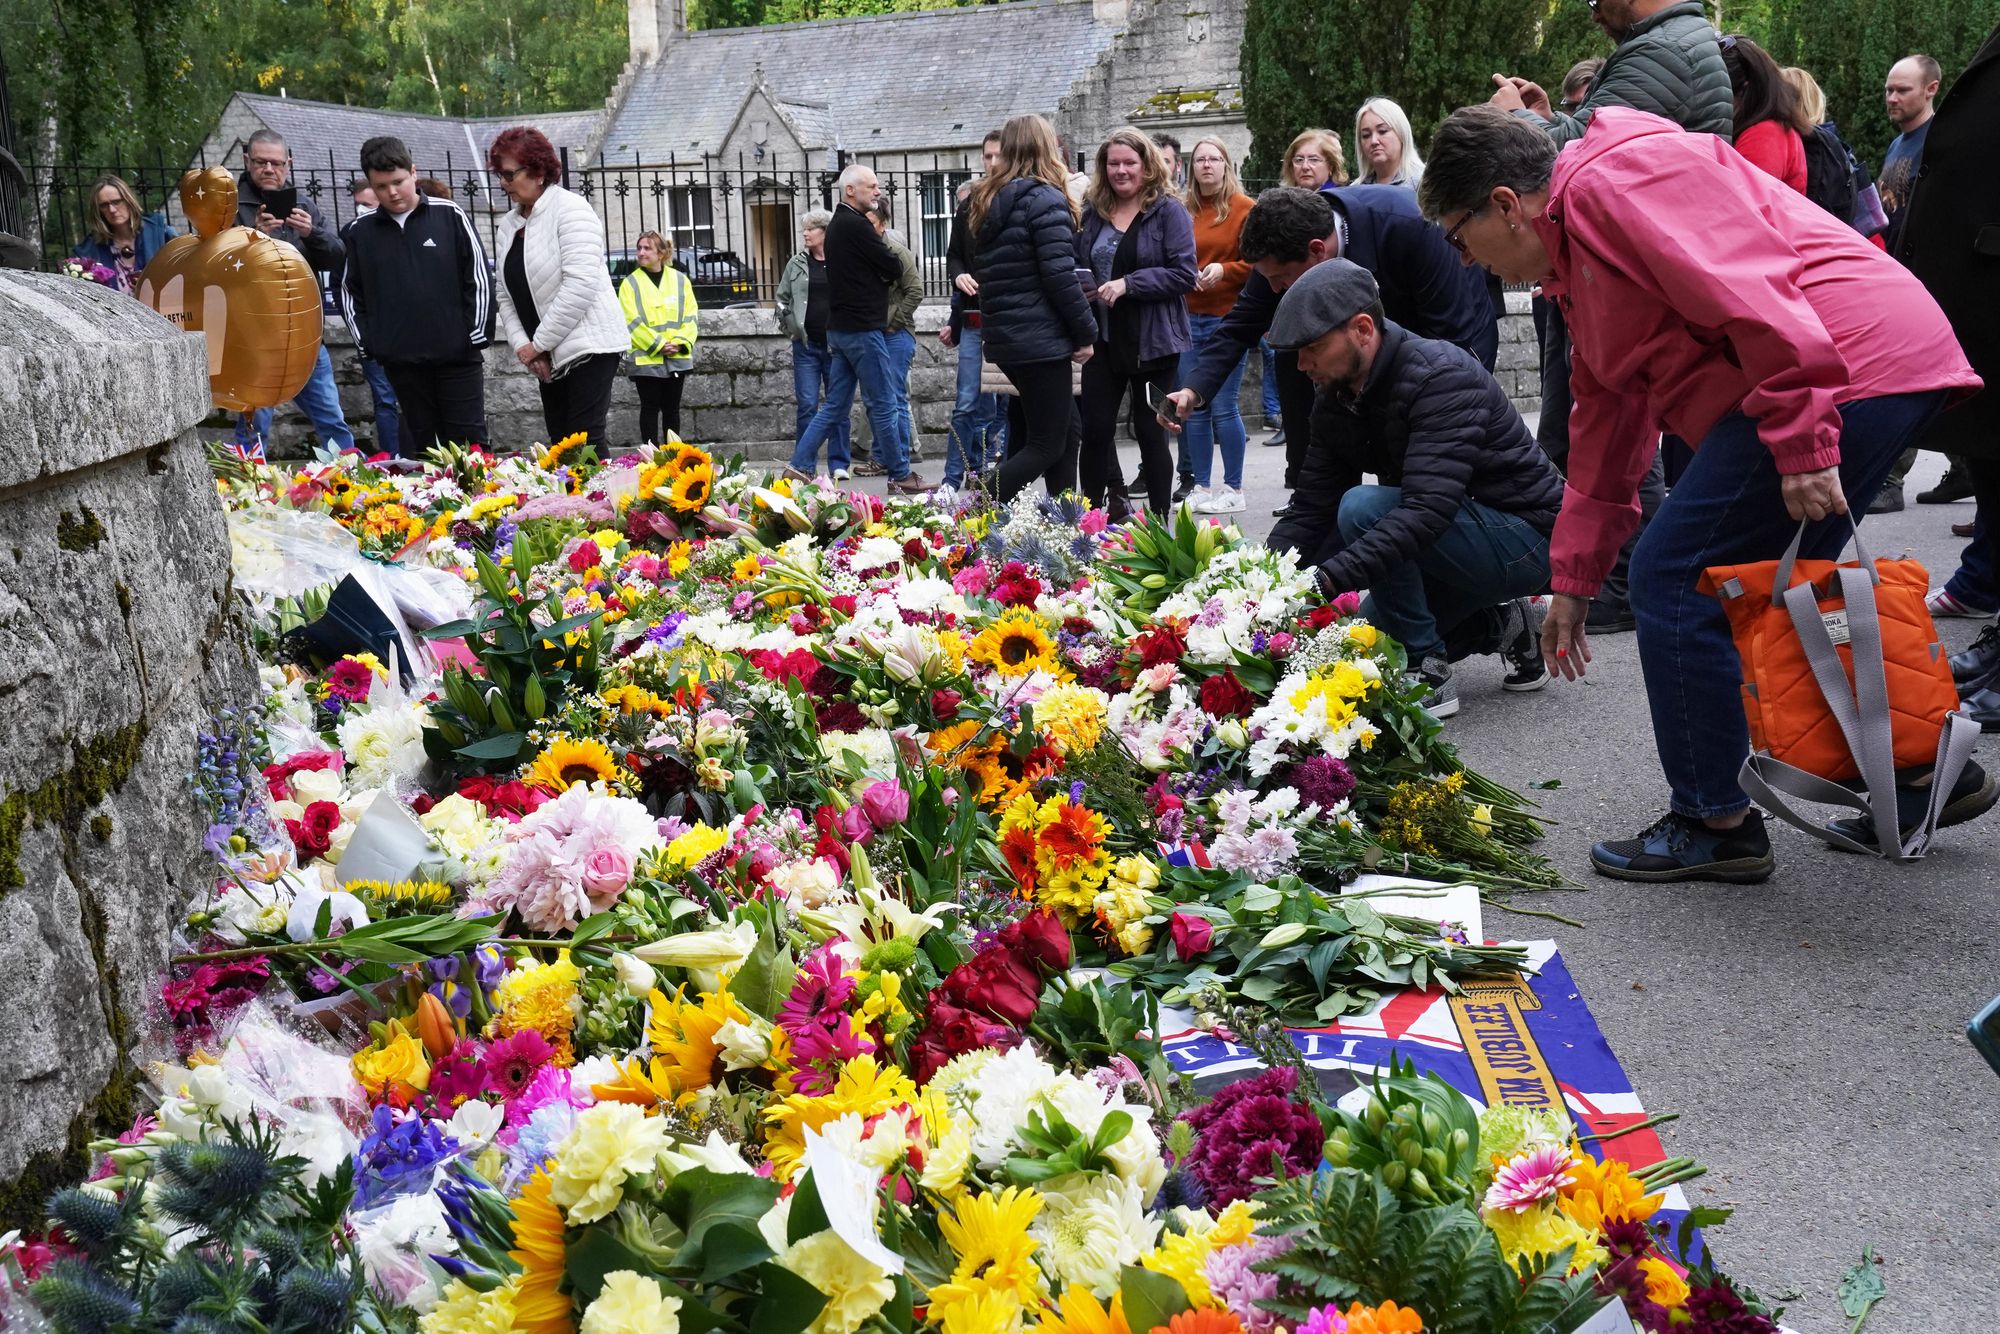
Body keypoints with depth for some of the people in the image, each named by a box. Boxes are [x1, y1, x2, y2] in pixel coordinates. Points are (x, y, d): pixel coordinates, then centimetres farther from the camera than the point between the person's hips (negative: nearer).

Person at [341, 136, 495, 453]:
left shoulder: (449, 216, -2)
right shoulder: (362, 230, 5)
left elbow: (480, 279, -1)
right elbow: (350, 292, 14)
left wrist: (477, 337, -3)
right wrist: (367, 342, 5)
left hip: (457, 355, -2)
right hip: (400, 360, 2)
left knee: (468, 444, 1)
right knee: (419, 446, 9)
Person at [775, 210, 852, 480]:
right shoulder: (797, 263, 8)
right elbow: (782, 298, 16)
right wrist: (790, 325, 4)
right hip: (806, 344, 2)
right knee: (807, 404, 0)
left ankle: (839, 464, 12)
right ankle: (803, 465, 6)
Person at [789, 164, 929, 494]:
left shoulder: (836, 225, 17)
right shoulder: (857, 226, -15)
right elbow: (894, 269, -12)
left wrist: (880, 272, 3)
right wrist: (891, 263, 8)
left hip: (840, 328, 10)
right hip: (862, 328, -10)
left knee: (835, 406, 10)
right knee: (884, 404, -1)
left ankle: (798, 467, 7)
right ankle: (900, 476, 5)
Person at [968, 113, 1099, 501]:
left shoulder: (985, 202, 15)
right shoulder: (1044, 199, -11)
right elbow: (1059, 276, -16)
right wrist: (1086, 334, -9)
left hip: (1002, 336, 9)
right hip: (1040, 338, -9)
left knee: (1067, 431, 16)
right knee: (1047, 445, -3)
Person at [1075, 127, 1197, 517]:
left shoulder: (1169, 211, -5)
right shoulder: (1093, 213, 10)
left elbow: (1184, 274, -13)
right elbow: (1078, 266, 21)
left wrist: (1128, 284, -20)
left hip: (1152, 341, -4)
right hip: (1103, 338, 4)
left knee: (1151, 432, 4)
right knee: (1095, 430, 3)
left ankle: (1159, 524, 14)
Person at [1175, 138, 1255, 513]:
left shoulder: (1244, 208, -1)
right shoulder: (1183, 210, 10)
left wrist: (1224, 271, -16)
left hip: (1229, 317, -5)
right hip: (1189, 317, 5)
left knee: (1223, 405, -5)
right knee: (1194, 407, 6)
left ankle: (1234, 489, 5)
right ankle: (1201, 487, 14)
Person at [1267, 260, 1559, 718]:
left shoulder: (1441, 376, -26)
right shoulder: (1336, 401, 0)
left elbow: (1429, 507, -37)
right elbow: (1311, 509, -2)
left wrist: (1327, 578, -45)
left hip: (1525, 539, -9)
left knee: (1363, 508, -30)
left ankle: (1427, 676, -18)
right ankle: (1498, 625, 17)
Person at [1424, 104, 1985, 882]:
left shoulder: (1615, 178, -10)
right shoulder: (1574, 256, 23)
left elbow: (1747, 291, -23)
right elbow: (1605, 420, 26)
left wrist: (1800, 441, -25)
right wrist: (1573, 580, 26)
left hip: (1848, 370, -11)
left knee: (1674, 580, -6)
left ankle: (1715, 825, 6)